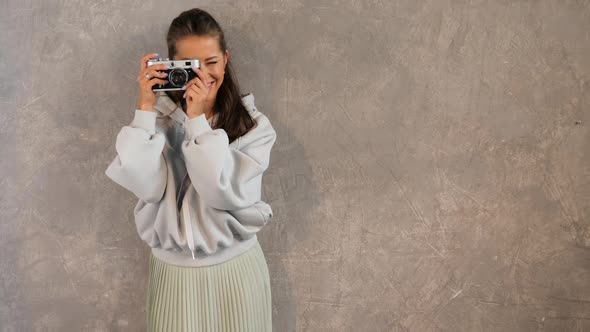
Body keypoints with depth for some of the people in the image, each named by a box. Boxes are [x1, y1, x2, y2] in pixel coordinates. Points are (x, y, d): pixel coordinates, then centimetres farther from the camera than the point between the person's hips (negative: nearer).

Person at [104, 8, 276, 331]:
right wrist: (145, 107, -18)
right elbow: (146, 186, -17)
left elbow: (228, 193, -19)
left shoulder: (253, 124, -7)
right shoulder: (159, 117, -3)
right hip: (173, 270, 1)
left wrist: (197, 119, -19)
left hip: (236, 267, 0)